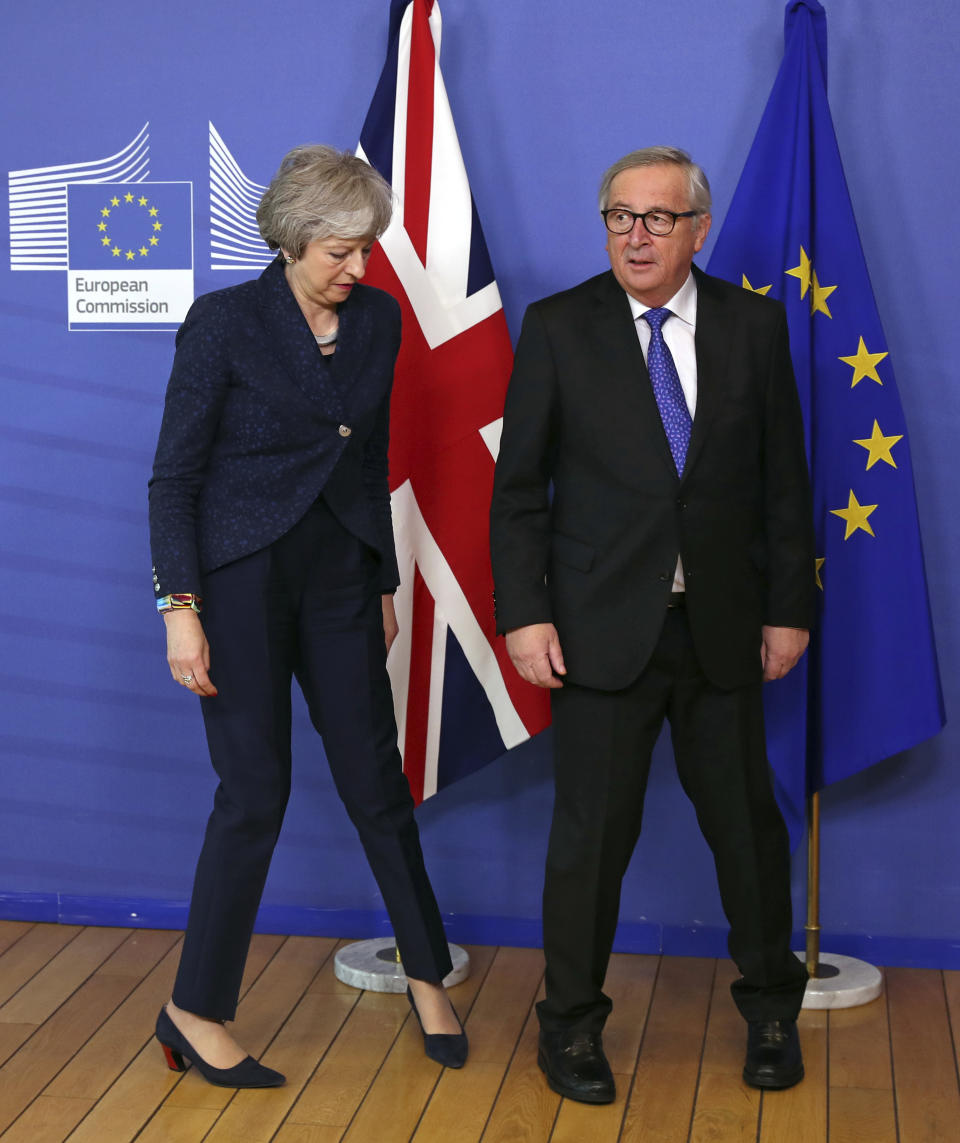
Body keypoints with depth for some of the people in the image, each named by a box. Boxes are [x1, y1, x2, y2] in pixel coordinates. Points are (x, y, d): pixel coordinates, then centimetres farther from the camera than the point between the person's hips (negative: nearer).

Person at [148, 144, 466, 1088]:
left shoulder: (379, 319, 6)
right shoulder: (224, 321, -10)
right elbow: (174, 475, -9)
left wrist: (384, 583, 15)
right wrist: (180, 608, -15)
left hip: (340, 579, 5)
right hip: (241, 577, -4)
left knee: (375, 780, 7)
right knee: (256, 790, -3)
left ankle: (427, 975, 25)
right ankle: (195, 1010, 12)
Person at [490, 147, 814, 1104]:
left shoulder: (753, 324, 4)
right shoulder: (558, 327, -1)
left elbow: (783, 480, 6)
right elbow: (519, 487, -1)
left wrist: (789, 608, 3)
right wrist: (524, 614, -8)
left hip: (723, 627, 2)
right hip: (602, 625, -2)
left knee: (747, 820, 12)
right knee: (593, 831, 4)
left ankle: (771, 1009, 34)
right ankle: (571, 1022, 23)